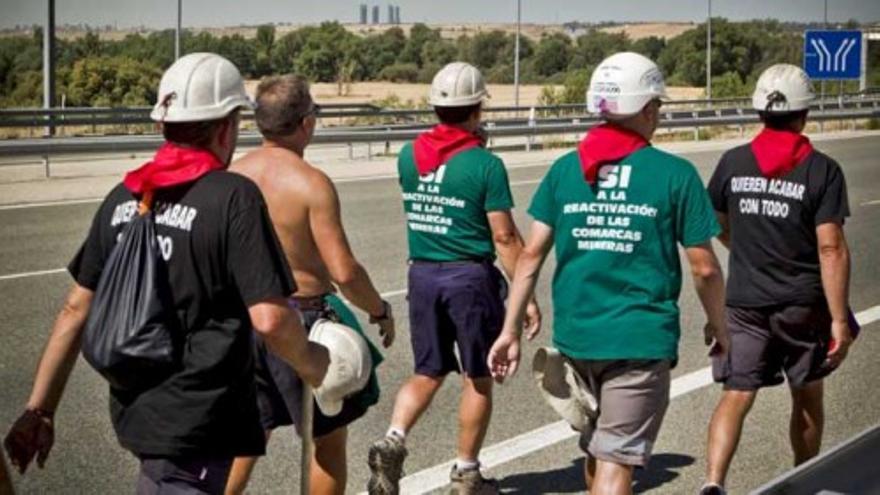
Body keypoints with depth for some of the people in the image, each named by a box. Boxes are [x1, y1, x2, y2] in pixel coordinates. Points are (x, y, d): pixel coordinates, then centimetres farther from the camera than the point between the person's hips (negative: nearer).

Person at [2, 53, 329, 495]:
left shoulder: (122, 197, 6)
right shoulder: (234, 197, -14)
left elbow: (76, 309, 7)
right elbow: (269, 317, -19)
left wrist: (39, 409, 11)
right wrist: (312, 363, 0)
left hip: (131, 406, 8)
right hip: (197, 421, -7)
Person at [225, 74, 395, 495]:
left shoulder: (233, 175, 0)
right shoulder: (311, 183, -17)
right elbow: (344, 271, -20)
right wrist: (381, 311, -4)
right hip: (301, 320, -6)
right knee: (329, 440, 11)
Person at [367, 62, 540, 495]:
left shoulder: (408, 156, 2)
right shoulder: (485, 165, -13)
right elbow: (504, 237, -13)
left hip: (422, 274, 5)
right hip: (470, 276, -5)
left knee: (428, 373, 15)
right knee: (477, 378, 10)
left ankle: (393, 440, -7)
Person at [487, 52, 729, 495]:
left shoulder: (565, 169, 4)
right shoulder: (675, 174, -6)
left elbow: (532, 253, 2)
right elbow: (704, 268, -3)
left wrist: (510, 330, 7)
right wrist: (719, 331, 12)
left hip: (575, 337, 4)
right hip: (640, 339, -4)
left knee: (595, 448, 23)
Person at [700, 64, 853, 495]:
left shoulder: (733, 163, -1)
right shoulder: (822, 171, -11)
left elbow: (719, 228, 13)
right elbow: (831, 249, -16)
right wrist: (839, 319, -13)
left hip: (744, 302, 2)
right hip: (803, 304, -2)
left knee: (736, 395, 1)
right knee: (807, 396, 17)